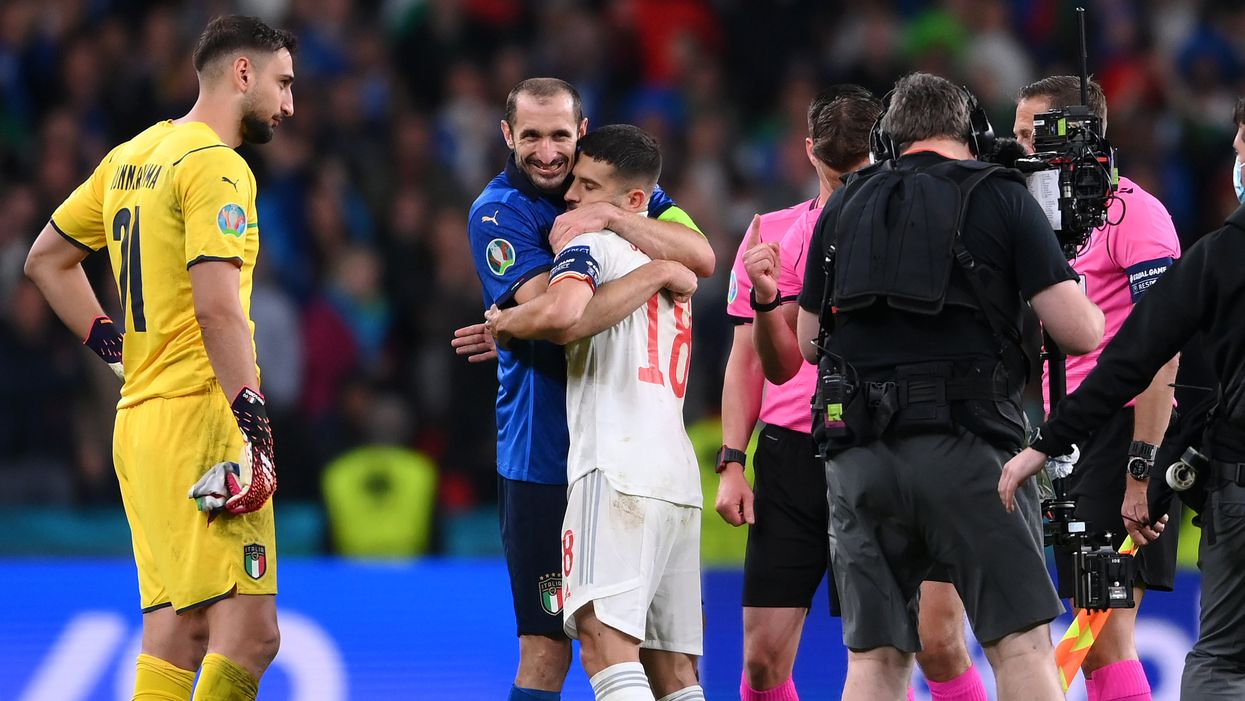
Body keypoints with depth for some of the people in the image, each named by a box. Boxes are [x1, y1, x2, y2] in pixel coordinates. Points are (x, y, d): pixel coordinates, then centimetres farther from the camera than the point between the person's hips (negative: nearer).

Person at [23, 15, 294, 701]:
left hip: (137, 415, 9)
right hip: (200, 419, -9)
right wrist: (255, 428, -21)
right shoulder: (215, 166, -10)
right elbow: (218, 306, -20)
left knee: (177, 633, 8)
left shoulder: (130, 158, 17)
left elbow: (46, 259, 27)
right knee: (249, 633, -13)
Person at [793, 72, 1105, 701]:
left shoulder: (841, 208, 15)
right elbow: (1078, 332, -3)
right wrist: (1089, 310, 20)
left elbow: (809, 343, 21)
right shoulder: (1000, 199, 3)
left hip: (857, 454, 4)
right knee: (1020, 644, -3)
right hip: (964, 448, -4)